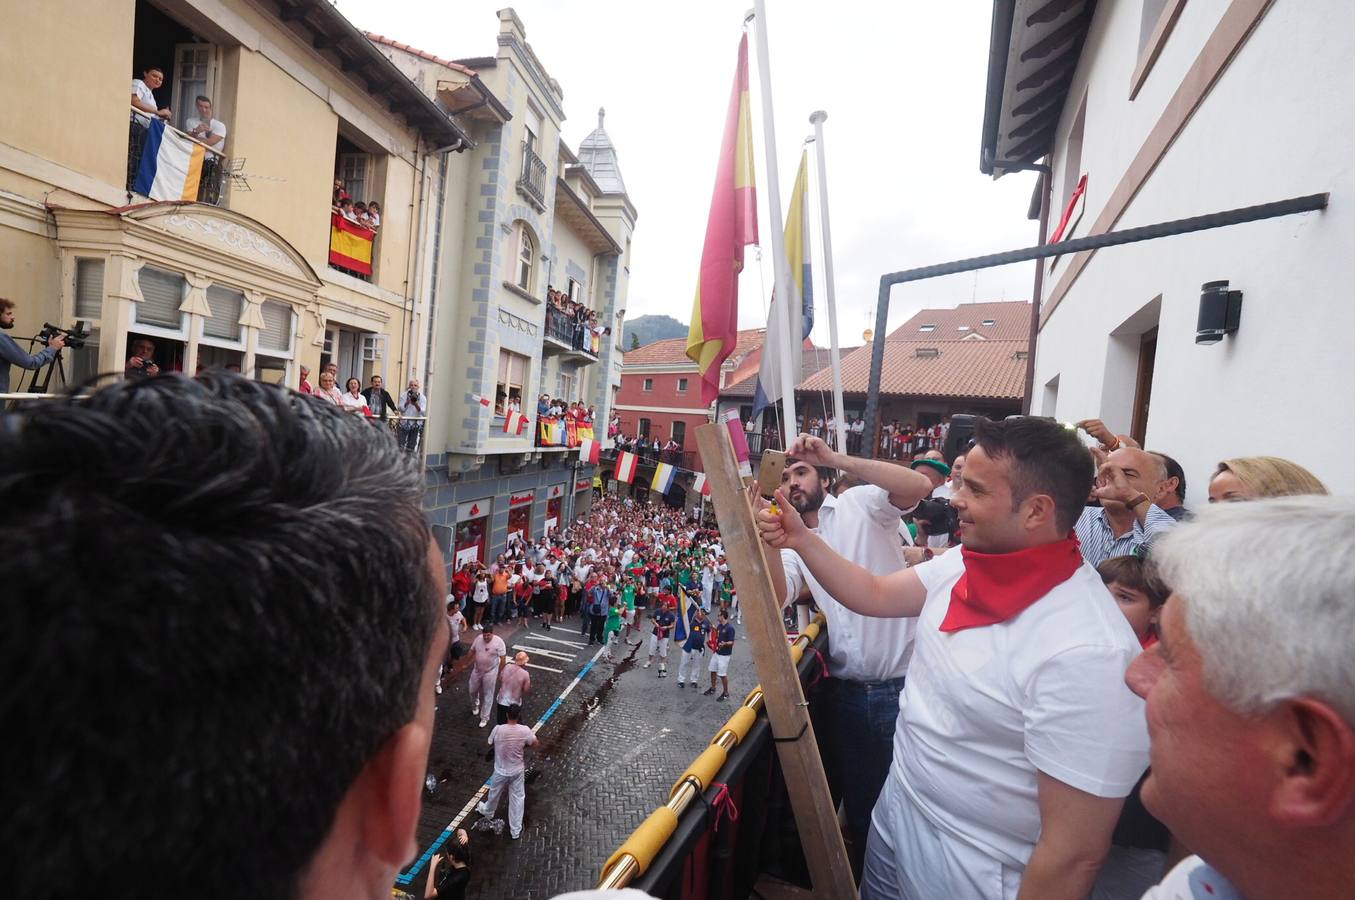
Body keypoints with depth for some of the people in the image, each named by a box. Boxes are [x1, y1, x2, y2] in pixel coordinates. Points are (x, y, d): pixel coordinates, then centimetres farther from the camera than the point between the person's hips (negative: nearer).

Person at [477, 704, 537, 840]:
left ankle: (487, 811, 57)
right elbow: (535, 742, -5)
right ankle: (515, 831, 28)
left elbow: (490, 744, -4)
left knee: (494, 794, 29)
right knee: (517, 799, 17)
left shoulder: (498, 729, -25)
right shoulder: (524, 730, -23)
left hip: (501, 771, 1)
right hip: (517, 771, 0)